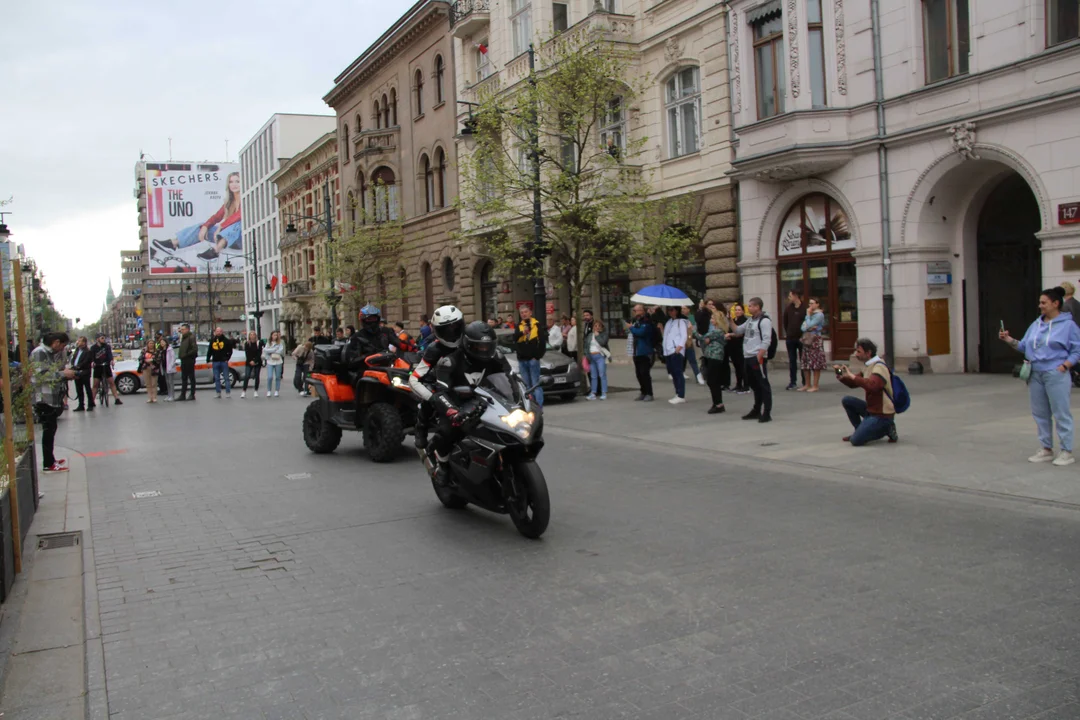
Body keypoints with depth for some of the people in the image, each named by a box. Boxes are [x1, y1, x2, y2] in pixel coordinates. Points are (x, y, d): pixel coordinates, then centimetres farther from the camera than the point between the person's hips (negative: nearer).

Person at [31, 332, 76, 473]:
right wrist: (62, 374, -20)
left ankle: (50, 459, 26)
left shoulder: (55, 353, 12)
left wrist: (67, 374, 1)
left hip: (54, 397, 8)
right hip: (44, 398, -8)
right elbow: (39, 376, -22)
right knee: (49, 430, -5)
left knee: (51, 429, 15)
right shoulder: (39, 353, -14)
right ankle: (48, 464, 0)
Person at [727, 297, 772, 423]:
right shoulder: (750, 320, 17)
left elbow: (766, 340, -15)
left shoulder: (764, 320, -9)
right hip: (747, 357, 9)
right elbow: (737, 331, 24)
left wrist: (759, 357, -20)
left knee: (763, 385, -5)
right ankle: (757, 411, 25)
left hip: (757, 357, -9)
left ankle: (767, 413, -4)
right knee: (754, 385, 15)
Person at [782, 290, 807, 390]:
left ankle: (805, 383, 10)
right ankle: (793, 382, 11)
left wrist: (804, 336, -9)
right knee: (792, 361, 7)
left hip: (801, 339, -4)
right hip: (790, 339, 4)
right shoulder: (788, 309, 4)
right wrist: (787, 333, 8)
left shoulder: (805, 309, -9)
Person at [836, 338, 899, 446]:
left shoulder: (879, 367, -18)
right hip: (871, 409, 9)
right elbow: (853, 384, 17)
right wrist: (842, 376, -2)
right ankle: (860, 430, 13)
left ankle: (886, 429, 1)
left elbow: (872, 385, -38)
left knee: (856, 440, -16)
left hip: (882, 415, -9)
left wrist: (852, 376, -32)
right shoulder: (870, 366, 11)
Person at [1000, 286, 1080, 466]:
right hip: (1035, 375, 6)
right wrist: (1009, 340, -1)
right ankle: (1046, 449, 22)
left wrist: (1063, 366, -14)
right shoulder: (1036, 324, 13)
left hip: (1056, 375, -6)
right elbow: (1024, 346, 13)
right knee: (1040, 414, 11)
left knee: (1061, 413, -2)